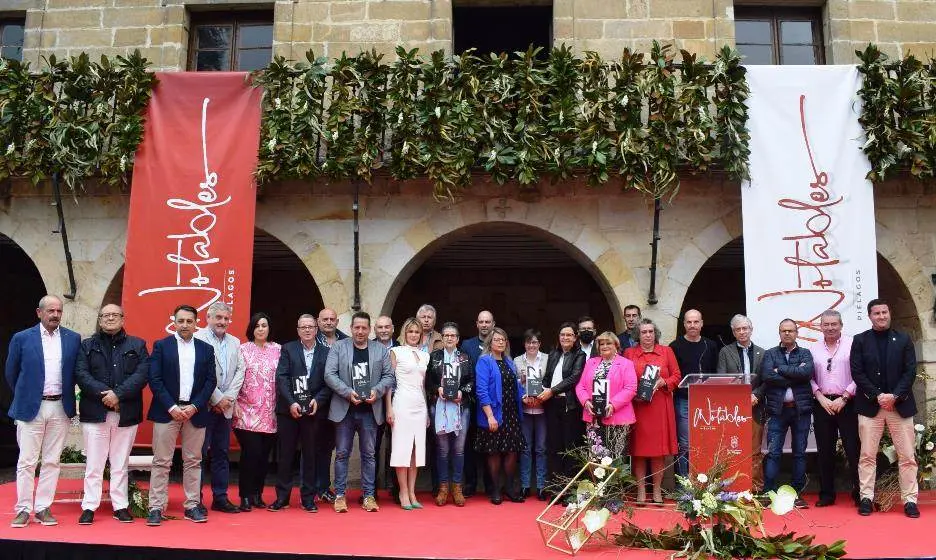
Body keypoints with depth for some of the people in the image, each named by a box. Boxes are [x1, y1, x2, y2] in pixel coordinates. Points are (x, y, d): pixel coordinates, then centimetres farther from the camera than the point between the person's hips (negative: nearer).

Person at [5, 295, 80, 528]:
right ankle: (23, 509, 10)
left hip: (60, 408, 2)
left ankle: (43, 508, 14)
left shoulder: (73, 339, 4)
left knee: (51, 461, 6)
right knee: (26, 462, 2)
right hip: (30, 408, -2)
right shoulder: (22, 339, -1)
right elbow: (11, 373, 8)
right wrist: (24, 396, 13)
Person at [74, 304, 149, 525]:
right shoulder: (87, 345, 10)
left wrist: (119, 394, -15)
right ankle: (89, 507, 8)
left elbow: (141, 375, -3)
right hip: (95, 413, 0)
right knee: (93, 464, 1)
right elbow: (81, 374, -2)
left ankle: (121, 507, 12)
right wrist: (104, 393, -15)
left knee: (121, 465, 7)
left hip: (126, 413, 0)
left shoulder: (137, 345, 9)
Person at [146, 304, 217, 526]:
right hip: (166, 411, -2)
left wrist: (194, 406, -8)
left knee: (193, 461, 6)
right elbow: (154, 380, -4)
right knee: (161, 461, 0)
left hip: (195, 412, 2)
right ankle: (156, 507, 5)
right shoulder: (161, 346, 3)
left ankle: (192, 506, 12)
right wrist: (172, 407, -12)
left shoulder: (206, 349, 9)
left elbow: (210, 381, 4)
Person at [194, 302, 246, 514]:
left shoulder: (234, 342, 14)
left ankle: (220, 498, 16)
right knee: (200, 452, -1)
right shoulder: (199, 338, -6)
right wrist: (217, 399, -11)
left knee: (222, 453, 10)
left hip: (225, 406, 6)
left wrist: (228, 398, -4)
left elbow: (240, 371, 9)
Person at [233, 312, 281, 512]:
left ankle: (257, 494, 18)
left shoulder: (277, 349, 9)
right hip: (247, 411, -3)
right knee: (251, 453, -8)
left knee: (264, 454, 6)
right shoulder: (243, 349, 2)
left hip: (269, 413, 3)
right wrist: (235, 403, -8)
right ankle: (246, 496, 4)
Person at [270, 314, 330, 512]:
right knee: (285, 454, 4)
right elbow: (281, 378, -3)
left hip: (312, 410, 0)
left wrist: (317, 400, -11)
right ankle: (282, 497, 14)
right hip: (288, 409, 0)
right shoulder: (288, 349, 5)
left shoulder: (326, 352, 6)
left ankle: (308, 498, 14)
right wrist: (291, 403, -12)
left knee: (310, 454, 5)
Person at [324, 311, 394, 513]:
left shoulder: (381, 350, 8)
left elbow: (389, 376, 5)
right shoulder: (338, 347, 2)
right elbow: (329, 374, -5)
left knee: (368, 454, 7)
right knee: (342, 453, 4)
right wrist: (348, 392, -16)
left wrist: (376, 391, -12)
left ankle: (368, 496, 14)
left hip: (370, 410, 1)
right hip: (344, 409, -1)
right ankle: (340, 495, 12)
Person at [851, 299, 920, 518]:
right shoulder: (860, 340, 4)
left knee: (907, 456, 2)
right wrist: (877, 396, -12)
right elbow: (857, 372, -3)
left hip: (900, 404, 1)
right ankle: (866, 498, 7)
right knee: (867, 455, 1)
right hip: (870, 405, -1)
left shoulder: (903, 339, 7)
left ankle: (910, 500, 9)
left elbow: (910, 371, 0)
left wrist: (894, 396, -12)